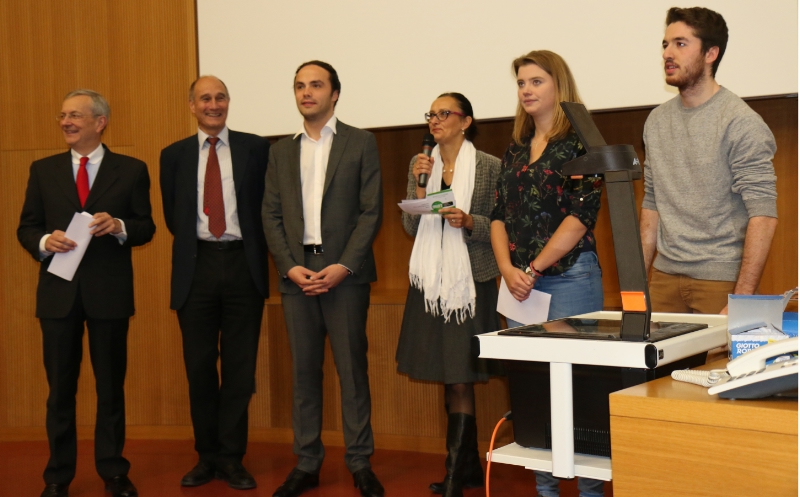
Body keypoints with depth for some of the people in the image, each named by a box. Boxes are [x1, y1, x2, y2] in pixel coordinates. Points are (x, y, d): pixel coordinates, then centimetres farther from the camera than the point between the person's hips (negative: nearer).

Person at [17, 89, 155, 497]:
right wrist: (44, 242, -15)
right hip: (58, 290, 2)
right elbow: (26, 227, 7)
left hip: (109, 291, -1)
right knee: (60, 387, 8)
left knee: (111, 385, 8)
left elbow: (146, 227, 2)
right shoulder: (43, 170, 8)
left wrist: (119, 227, -19)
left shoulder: (131, 170, 3)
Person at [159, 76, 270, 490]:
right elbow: (172, 217, 14)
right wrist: (192, 245, 10)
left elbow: (267, 204, 6)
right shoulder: (174, 155, 8)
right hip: (196, 267, 1)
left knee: (240, 367, 3)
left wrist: (254, 250, 2)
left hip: (243, 265, -1)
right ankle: (207, 456, 20)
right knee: (199, 367, 7)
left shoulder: (255, 148, 4)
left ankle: (231, 458, 14)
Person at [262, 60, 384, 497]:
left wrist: (343, 266, -12)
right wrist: (289, 266, -5)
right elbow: (271, 215, 9)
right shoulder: (281, 151, 14)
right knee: (303, 371, 6)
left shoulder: (361, 143, 4)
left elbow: (371, 211, -2)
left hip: (344, 273, -3)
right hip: (296, 273, 3)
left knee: (352, 369, 0)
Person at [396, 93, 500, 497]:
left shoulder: (489, 167, -2)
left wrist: (469, 222, -17)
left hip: (471, 281, -5)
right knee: (447, 377, 9)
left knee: (460, 379, -7)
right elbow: (411, 227, 6)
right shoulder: (419, 163, 11)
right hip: (430, 282, 5)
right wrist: (419, 184, -7)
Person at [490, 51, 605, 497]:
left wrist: (534, 268, -12)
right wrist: (508, 269, -3)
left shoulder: (580, 142, -3)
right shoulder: (516, 151, 15)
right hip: (520, 281, 6)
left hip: (569, 276, -6)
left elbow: (581, 214, -11)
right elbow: (500, 215, 13)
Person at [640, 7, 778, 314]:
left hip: (721, 278, -5)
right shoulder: (657, 121, 10)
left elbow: (763, 214, -15)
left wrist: (742, 300, -20)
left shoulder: (740, 123, -10)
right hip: (664, 277, 5)